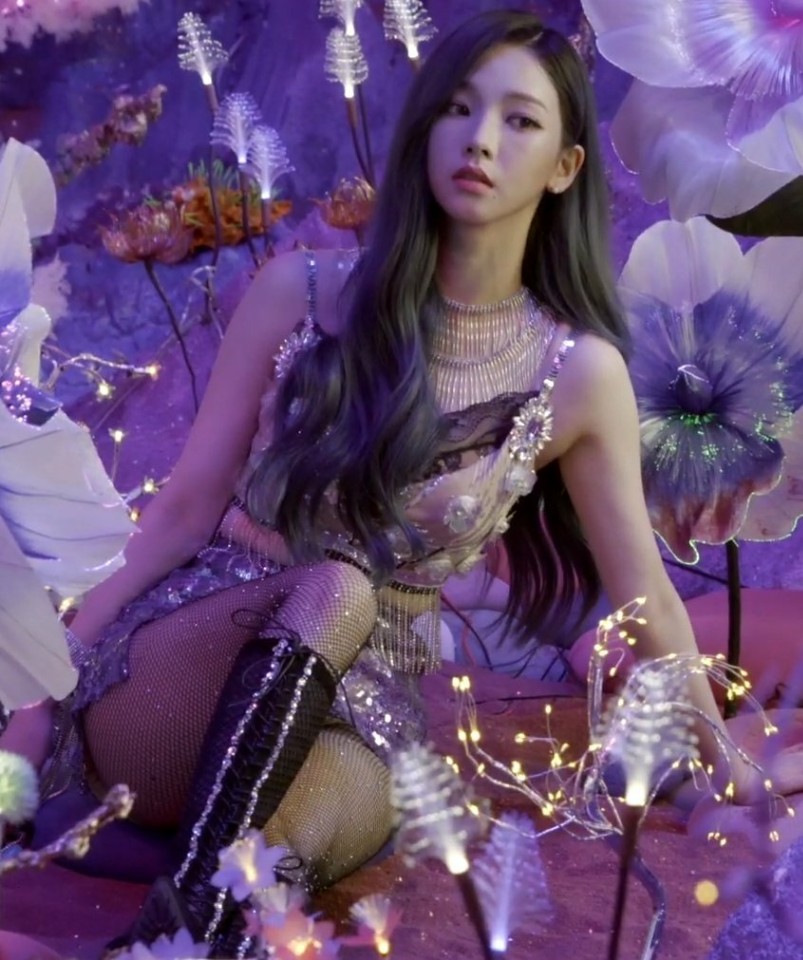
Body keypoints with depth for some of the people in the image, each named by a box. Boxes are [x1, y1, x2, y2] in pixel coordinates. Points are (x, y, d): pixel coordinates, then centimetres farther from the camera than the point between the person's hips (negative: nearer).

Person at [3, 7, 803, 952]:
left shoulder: (579, 372, -4)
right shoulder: (300, 292, -4)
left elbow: (643, 596, 5)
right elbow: (188, 502, 0)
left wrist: (723, 761, 13)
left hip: (354, 698, -1)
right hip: (183, 660, 2)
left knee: (299, 836, -37)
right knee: (332, 590, -34)